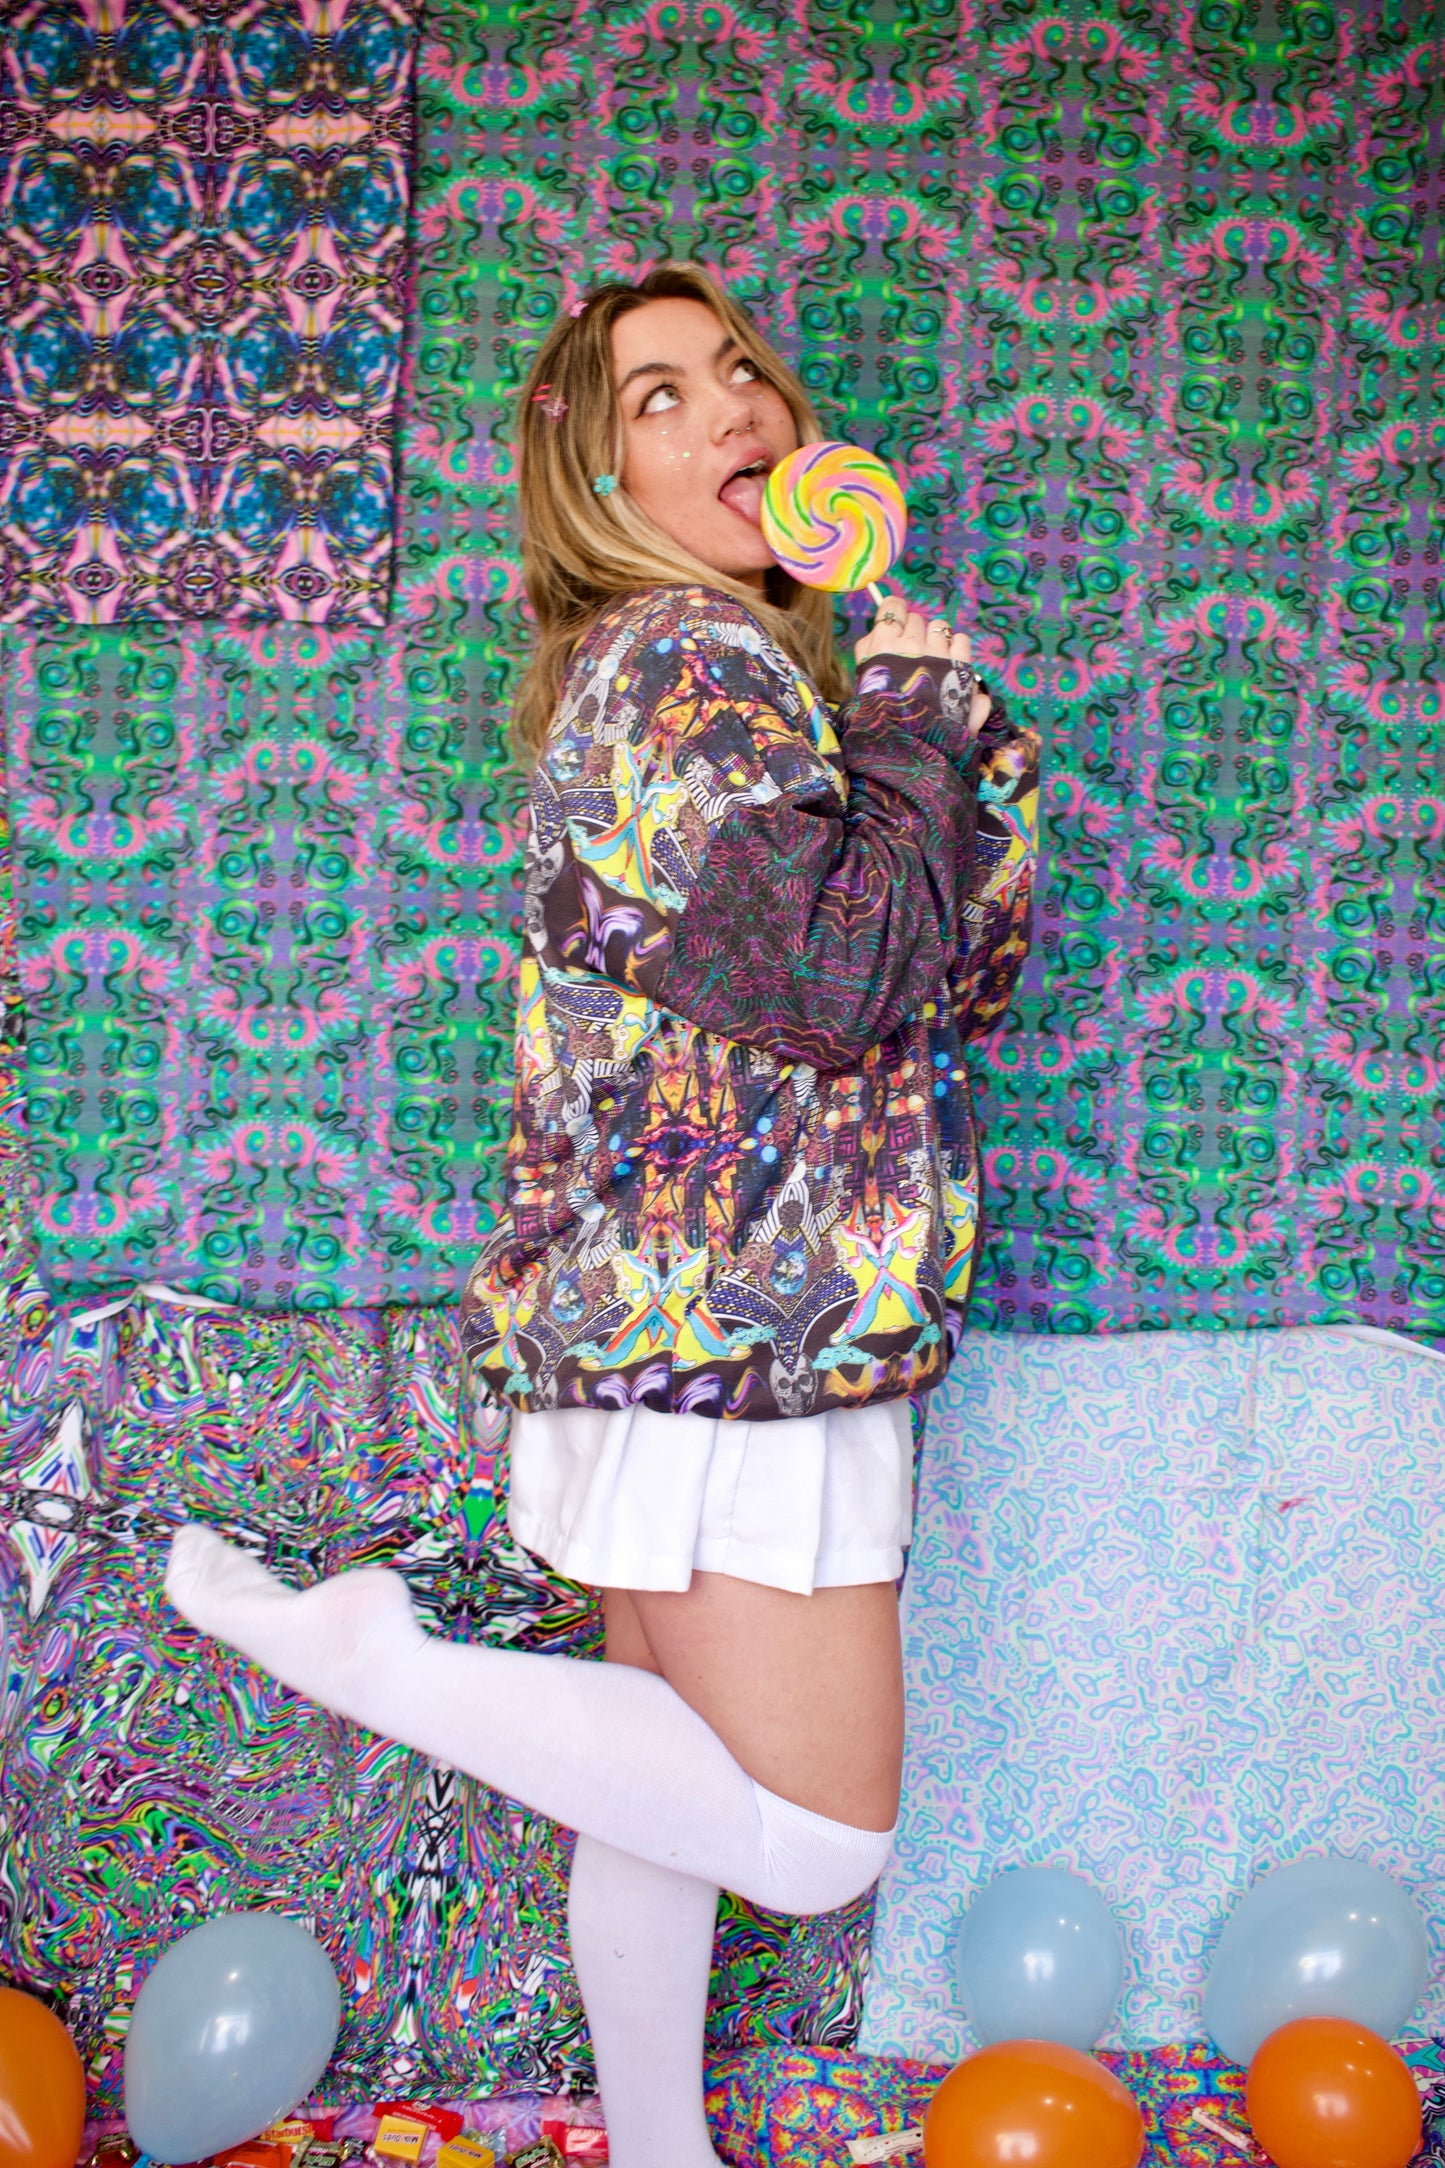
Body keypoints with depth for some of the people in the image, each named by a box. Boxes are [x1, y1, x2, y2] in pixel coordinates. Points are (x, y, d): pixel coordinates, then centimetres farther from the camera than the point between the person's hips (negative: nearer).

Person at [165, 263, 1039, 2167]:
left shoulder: (763, 667, 17)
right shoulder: (684, 662, -13)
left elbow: (961, 980, 15)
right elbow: (842, 980, -24)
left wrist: (951, 735, 2)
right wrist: (918, 717, -11)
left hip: (712, 1335, 10)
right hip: (729, 1335, -10)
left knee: (679, 1774, 19)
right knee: (813, 1840, -5)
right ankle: (357, 1652, -1)